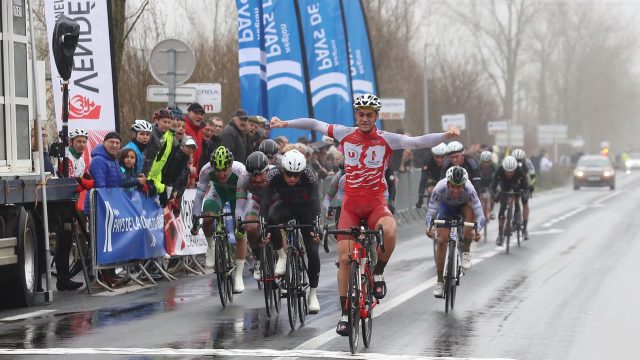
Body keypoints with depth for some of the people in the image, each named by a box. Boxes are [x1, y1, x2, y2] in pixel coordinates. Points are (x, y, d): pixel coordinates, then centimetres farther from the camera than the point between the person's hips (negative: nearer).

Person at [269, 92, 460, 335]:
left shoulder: (386, 140, -6)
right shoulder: (344, 134, 1)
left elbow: (418, 142, -17)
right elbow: (314, 124, 12)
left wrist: (445, 136, -31)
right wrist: (286, 123, 12)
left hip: (376, 204, -2)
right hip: (350, 204, 2)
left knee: (389, 231, -35)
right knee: (345, 258, -4)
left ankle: (378, 272, -5)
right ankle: (345, 313, 8)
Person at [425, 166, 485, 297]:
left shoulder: (469, 189, -39)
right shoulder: (440, 188, -38)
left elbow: (480, 215, -41)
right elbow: (431, 213, -36)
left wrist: (478, 231, -59)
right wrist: (429, 227, -56)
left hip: (463, 206, 0)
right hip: (446, 207, 0)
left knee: (470, 213, -34)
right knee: (442, 240, -13)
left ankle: (465, 252, -16)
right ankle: (440, 280, 0)